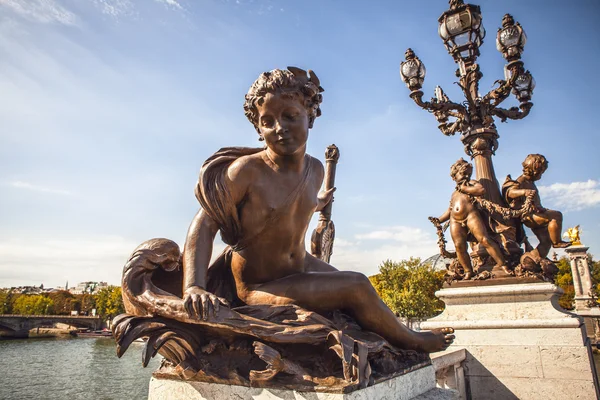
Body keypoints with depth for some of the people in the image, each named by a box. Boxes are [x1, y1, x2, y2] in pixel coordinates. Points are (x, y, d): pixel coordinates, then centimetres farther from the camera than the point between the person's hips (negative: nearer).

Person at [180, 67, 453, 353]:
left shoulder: (315, 169, -4)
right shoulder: (246, 170, -22)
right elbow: (206, 222, -23)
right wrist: (194, 287, -36)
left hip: (302, 267, 7)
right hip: (259, 286, -7)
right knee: (357, 288, -14)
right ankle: (408, 341, 13)